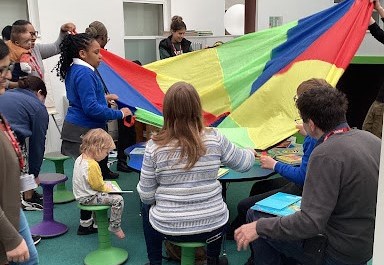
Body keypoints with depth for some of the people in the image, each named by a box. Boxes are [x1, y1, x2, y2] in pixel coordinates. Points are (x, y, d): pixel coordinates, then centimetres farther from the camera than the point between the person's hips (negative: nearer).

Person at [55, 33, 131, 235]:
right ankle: (86, 224, 12)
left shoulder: (74, 70, 10)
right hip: (84, 132, -10)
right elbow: (91, 108, -25)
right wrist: (119, 114, -19)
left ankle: (88, 219, 31)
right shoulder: (84, 73, -20)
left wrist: (103, 97, 19)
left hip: (78, 129, 10)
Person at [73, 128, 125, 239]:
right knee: (118, 199, -14)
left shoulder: (80, 158, 3)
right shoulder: (92, 165, -28)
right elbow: (98, 186, -20)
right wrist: (108, 188, -2)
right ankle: (115, 226, -3)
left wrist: (104, 185, 14)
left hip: (81, 194, 10)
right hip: (88, 198, -10)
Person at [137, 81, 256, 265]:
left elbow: (146, 196, -9)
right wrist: (251, 152, 29)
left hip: (169, 228, -1)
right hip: (213, 226, 1)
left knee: (147, 207, 31)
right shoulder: (214, 139, -11)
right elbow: (244, 164, 6)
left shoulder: (154, 145, -15)